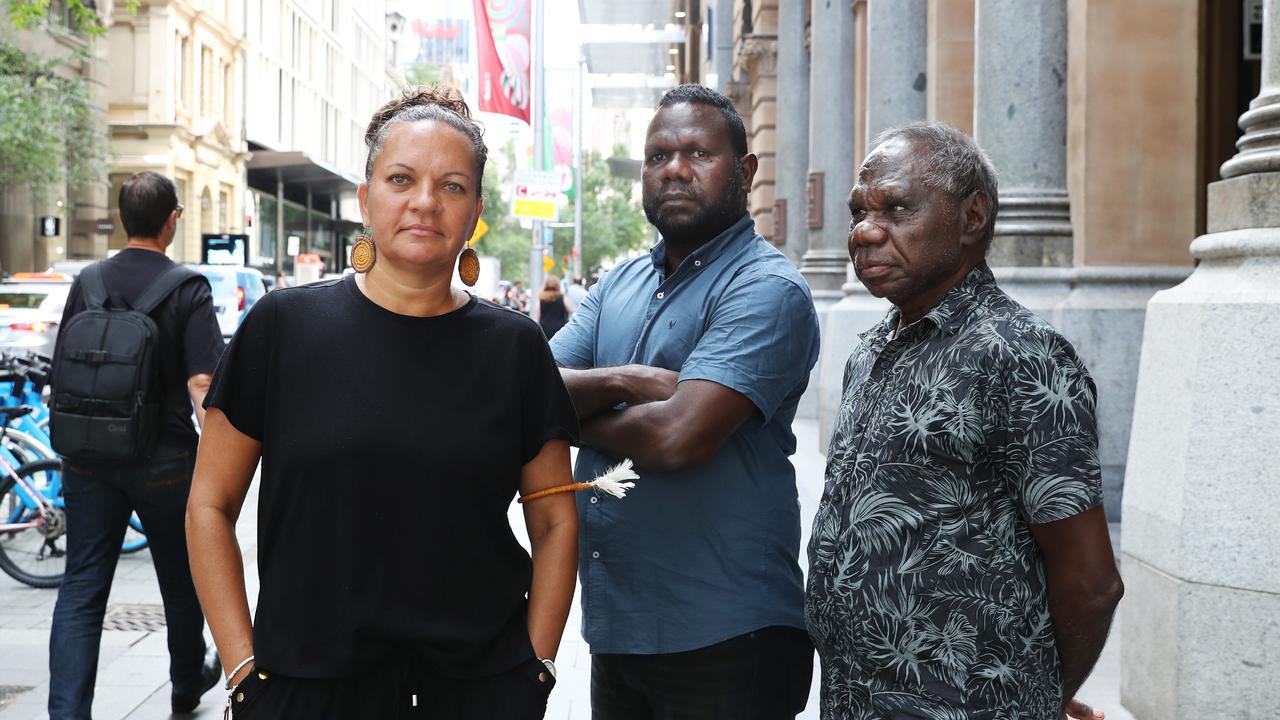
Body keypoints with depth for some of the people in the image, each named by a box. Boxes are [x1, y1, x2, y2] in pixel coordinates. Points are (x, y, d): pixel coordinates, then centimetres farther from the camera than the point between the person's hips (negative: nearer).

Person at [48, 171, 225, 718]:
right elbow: (201, 385, -18)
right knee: (180, 579, 17)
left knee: (81, 589, 4)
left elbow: (63, 374, 9)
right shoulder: (188, 289, -11)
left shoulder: (87, 282, 2)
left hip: (89, 460, 3)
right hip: (164, 460, -3)